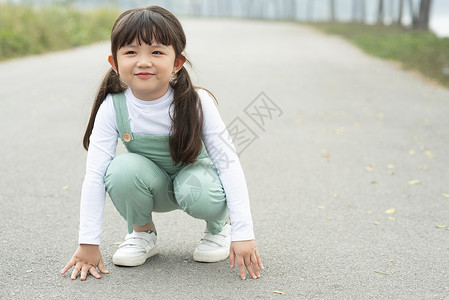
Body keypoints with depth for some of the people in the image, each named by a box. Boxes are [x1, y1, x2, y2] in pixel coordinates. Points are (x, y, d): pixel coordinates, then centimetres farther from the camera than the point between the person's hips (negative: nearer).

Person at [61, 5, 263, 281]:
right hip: (153, 187, 1)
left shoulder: (197, 103, -26)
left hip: (192, 173, -1)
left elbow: (229, 163, -24)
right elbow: (95, 174, -21)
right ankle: (142, 231, -1)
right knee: (123, 168, -31)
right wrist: (88, 243, -26)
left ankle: (219, 226, 2)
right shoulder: (113, 108, -22)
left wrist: (243, 234, -30)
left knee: (199, 192, -35)